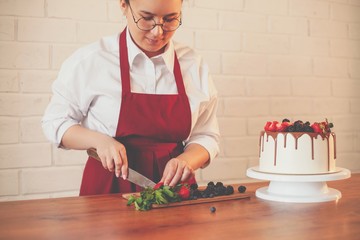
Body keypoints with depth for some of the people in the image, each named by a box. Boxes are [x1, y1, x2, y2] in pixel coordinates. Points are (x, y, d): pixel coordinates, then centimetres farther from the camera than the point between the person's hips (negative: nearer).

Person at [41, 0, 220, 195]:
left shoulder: (195, 66, 2)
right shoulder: (91, 60, -6)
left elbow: (207, 137, 6)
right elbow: (54, 122, 2)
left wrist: (187, 160, -15)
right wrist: (99, 140, -15)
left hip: (173, 187, 3)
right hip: (108, 186, -2)